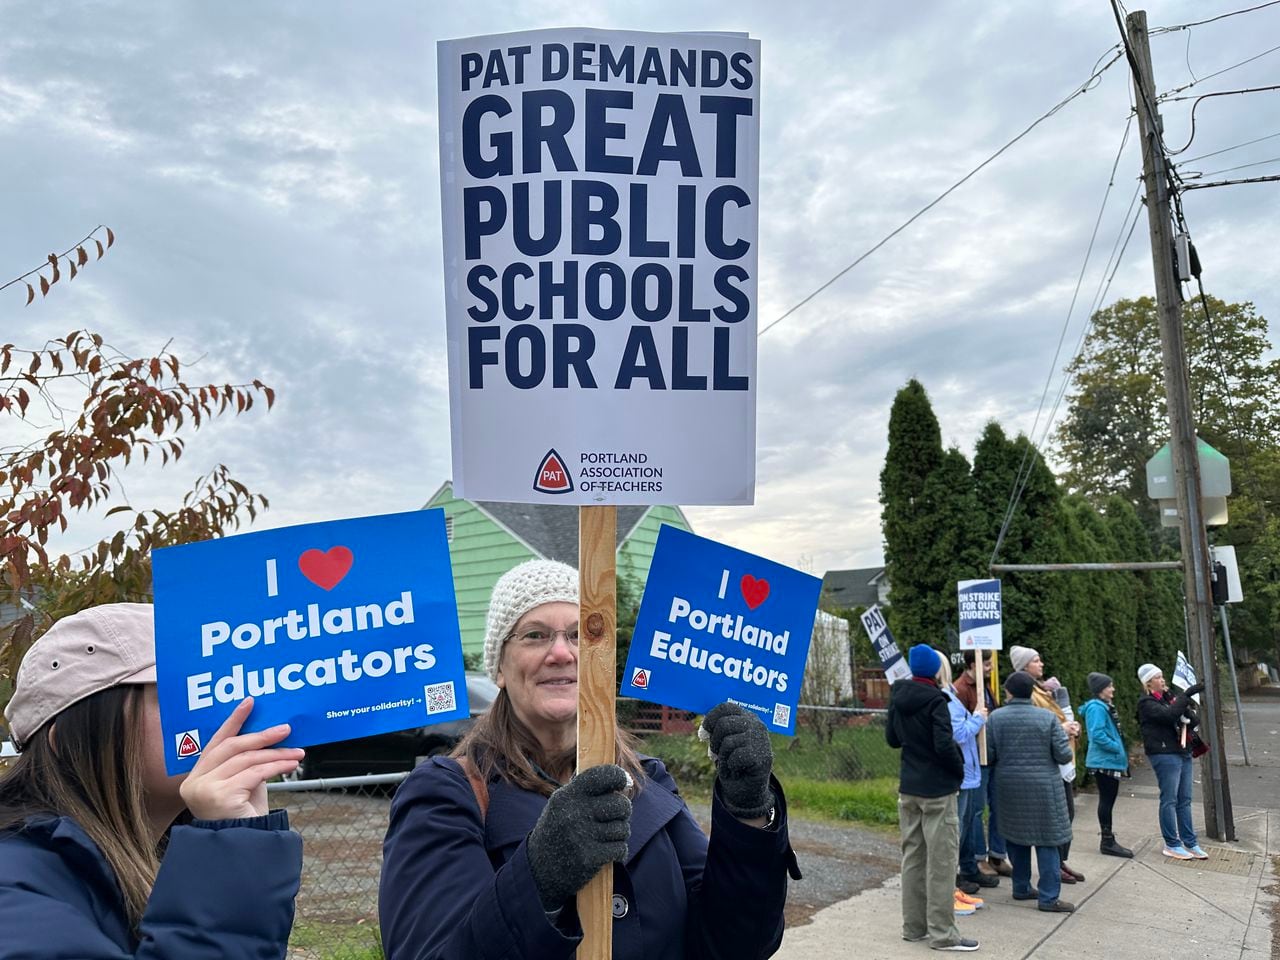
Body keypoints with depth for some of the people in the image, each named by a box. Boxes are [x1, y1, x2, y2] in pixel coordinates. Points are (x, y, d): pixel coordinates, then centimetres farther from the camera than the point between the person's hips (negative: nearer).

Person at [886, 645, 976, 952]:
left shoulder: (897, 698, 5)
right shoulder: (935, 701, -17)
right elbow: (944, 745, -22)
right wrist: (960, 771, -6)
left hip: (908, 788, 7)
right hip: (937, 789, -7)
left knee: (913, 857, 13)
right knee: (941, 861, 0)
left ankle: (914, 926, 20)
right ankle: (942, 933, 5)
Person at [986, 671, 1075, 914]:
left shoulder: (995, 718, -5)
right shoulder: (1048, 718, -9)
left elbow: (988, 757, -3)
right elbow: (1064, 755, -9)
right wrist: (1066, 736, 13)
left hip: (1008, 787, 3)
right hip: (1043, 787, -2)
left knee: (1016, 837, 16)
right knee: (1046, 840, 2)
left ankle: (1021, 887, 24)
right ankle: (1048, 897, 2)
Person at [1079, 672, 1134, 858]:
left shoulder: (1105, 707, 17)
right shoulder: (1096, 708, -15)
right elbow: (1098, 735, -23)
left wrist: (1121, 750, 14)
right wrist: (1118, 748, -16)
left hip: (1110, 762, 10)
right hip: (1104, 762, -10)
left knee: (1108, 800, 13)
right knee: (1106, 800, -5)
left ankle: (1108, 840, 19)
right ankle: (1107, 842, 1)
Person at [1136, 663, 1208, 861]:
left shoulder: (1169, 696, 14)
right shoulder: (1146, 703, -9)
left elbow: (1193, 720, 13)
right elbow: (1168, 715, -26)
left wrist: (1190, 717, -11)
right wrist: (1187, 694, -24)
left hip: (1183, 752, 8)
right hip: (1164, 754, -8)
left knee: (1185, 800, 11)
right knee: (1169, 800, -2)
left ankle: (1190, 842, 18)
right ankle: (1172, 845, 6)